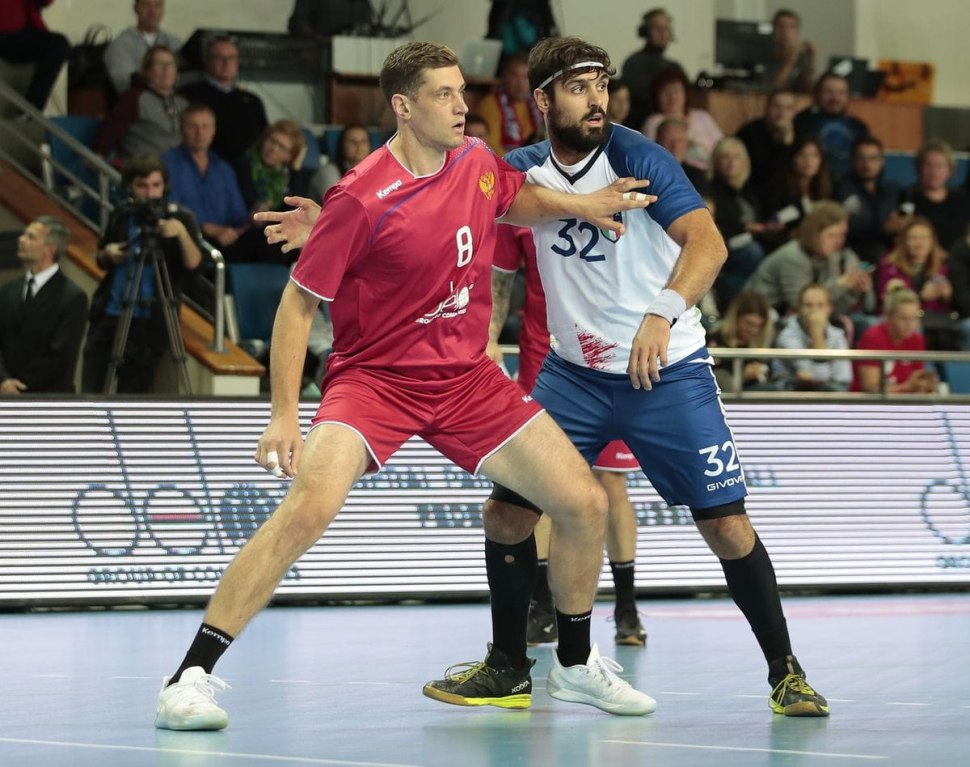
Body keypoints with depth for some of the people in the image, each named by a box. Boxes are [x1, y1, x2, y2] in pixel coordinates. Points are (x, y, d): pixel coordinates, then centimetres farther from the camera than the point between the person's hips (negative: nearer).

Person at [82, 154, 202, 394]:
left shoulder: (179, 218, -2)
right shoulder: (121, 216, 8)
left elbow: (193, 263, -15)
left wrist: (181, 233, -32)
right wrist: (108, 254, -3)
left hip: (148, 322, -4)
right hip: (109, 313, 4)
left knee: (133, 390, -3)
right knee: (89, 389, 0)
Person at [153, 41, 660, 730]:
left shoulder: (477, 162, 0)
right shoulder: (362, 199, -18)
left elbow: (515, 200, 26)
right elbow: (299, 303, -11)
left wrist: (579, 205, 7)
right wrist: (285, 415, -17)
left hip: (468, 376, 6)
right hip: (374, 377, -6)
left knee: (585, 503, 1)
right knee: (311, 505, -30)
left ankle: (577, 664, 25)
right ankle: (192, 676, -22)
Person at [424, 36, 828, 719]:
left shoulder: (635, 156, -15)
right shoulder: (525, 170, 0)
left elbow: (707, 242, -25)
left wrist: (663, 312, -42)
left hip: (667, 373, -4)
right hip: (573, 374, 4)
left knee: (726, 523, -8)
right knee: (507, 512, -2)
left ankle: (785, 674, 8)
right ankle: (508, 668, 16)